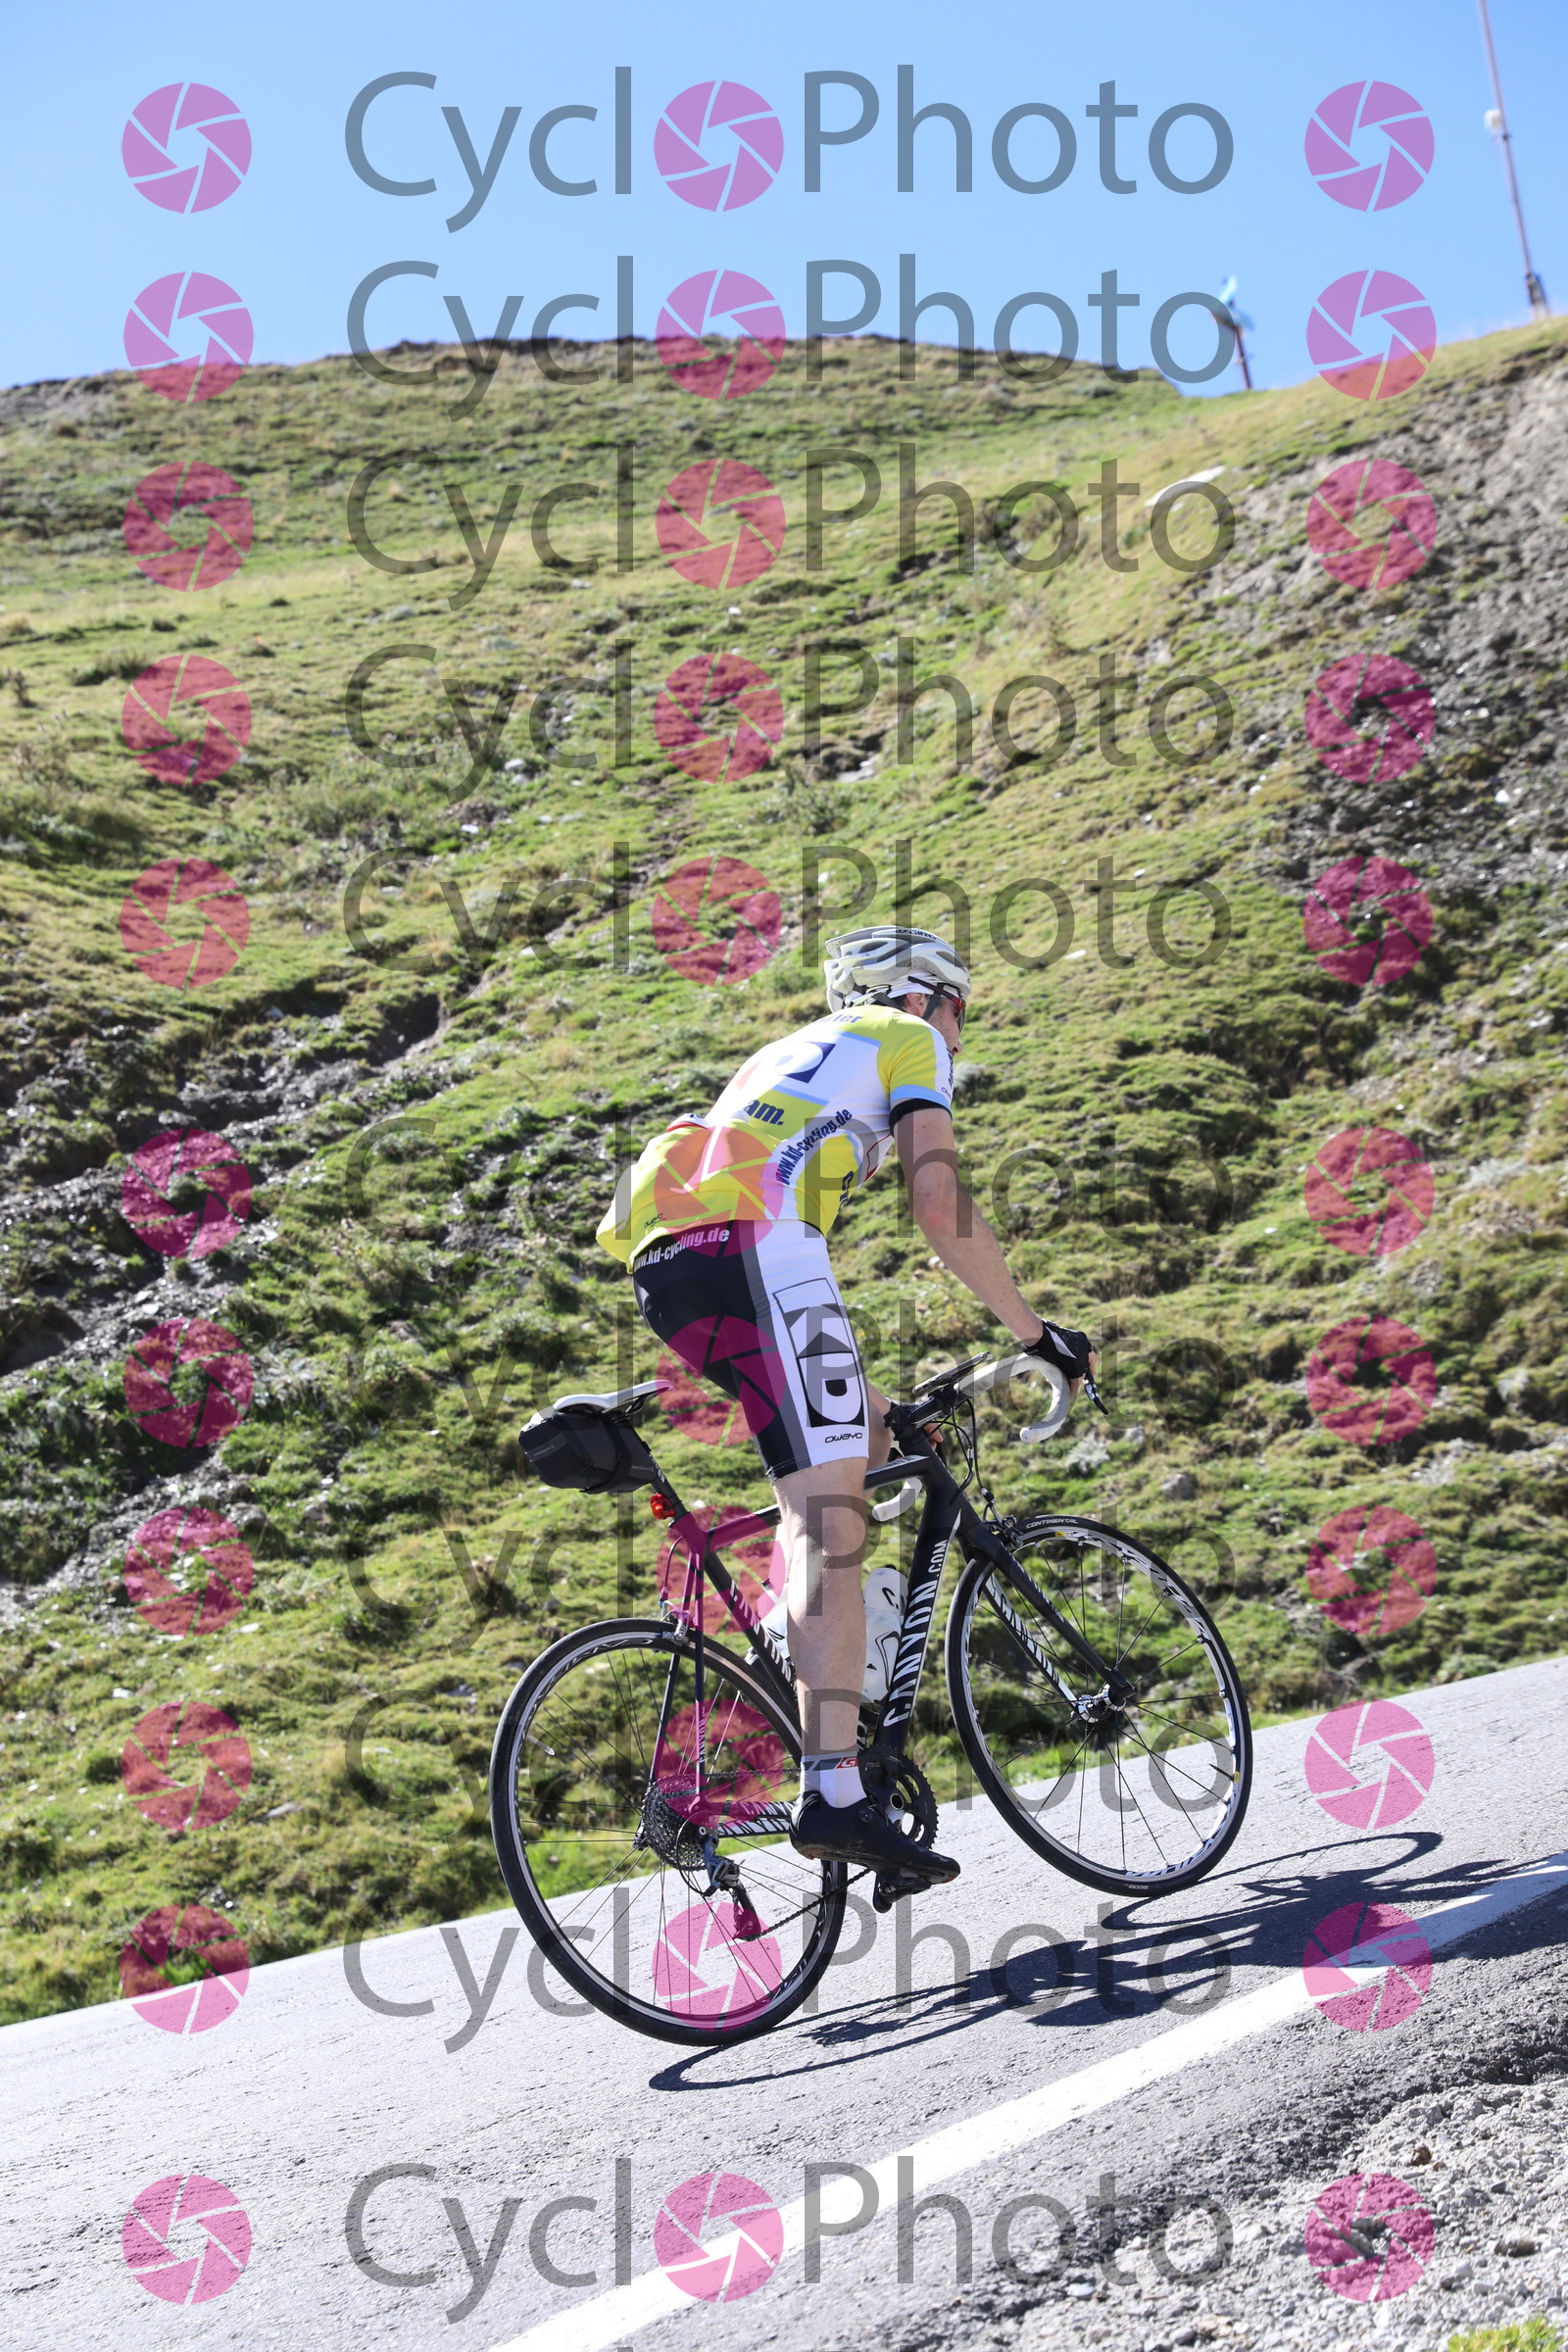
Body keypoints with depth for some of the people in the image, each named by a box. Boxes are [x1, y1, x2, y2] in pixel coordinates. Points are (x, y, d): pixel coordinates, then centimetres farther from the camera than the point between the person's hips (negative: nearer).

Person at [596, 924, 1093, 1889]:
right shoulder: (909, 1043, 18)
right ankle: (833, 1792, -24)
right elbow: (942, 1209, 3)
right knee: (829, 1518, -14)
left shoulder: (788, 1055, 39)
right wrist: (1035, 1332, 10)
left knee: (872, 1432, 21)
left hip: (665, 1265, 8)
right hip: (751, 1248, -8)